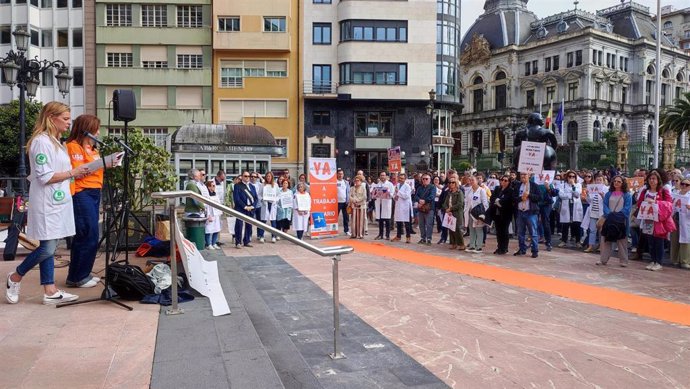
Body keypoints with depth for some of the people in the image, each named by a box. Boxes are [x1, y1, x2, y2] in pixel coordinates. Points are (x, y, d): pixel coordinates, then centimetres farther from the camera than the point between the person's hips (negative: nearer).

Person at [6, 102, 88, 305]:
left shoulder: (55, 142, 15)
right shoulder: (41, 141, -13)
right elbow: (44, 177, -18)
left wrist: (76, 173, 4)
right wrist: (72, 173, -12)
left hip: (58, 202, 9)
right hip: (47, 204, -9)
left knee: (49, 247, 9)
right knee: (47, 248, -5)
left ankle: (50, 291, 12)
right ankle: (15, 277, 17)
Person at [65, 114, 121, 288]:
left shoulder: (91, 147, 19)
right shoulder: (74, 146, -8)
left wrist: (108, 163, 8)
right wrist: (102, 163, -16)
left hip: (94, 193, 9)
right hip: (82, 194, -9)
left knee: (87, 236, 11)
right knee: (89, 236, -8)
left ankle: (82, 274, 19)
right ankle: (77, 277, 2)